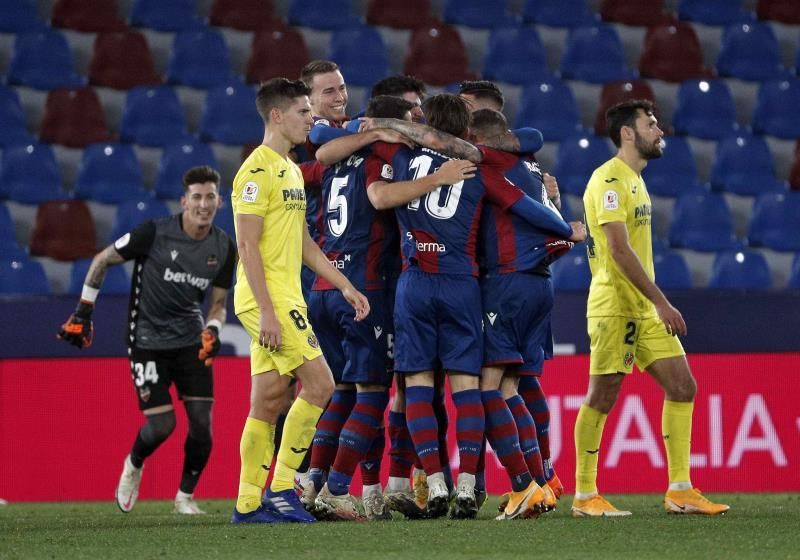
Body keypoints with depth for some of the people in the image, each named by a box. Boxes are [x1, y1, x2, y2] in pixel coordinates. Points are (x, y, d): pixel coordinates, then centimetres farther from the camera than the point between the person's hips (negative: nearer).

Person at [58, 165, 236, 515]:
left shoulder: (223, 248, -1)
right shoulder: (155, 234, -16)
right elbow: (102, 260, -4)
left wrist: (213, 330, -10)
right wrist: (83, 311, -4)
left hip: (191, 342, 4)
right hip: (148, 340, -4)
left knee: (201, 423, -7)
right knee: (162, 424, -11)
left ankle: (185, 496, 13)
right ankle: (133, 466, 23)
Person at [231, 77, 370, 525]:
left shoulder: (291, 170, 19)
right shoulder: (258, 171, -11)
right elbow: (247, 244, -17)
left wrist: (345, 286, 19)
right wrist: (267, 310, -21)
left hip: (284, 301, 9)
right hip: (268, 301, -9)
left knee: (268, 402, 8)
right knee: (319, 384, -12)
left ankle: (248, 505, 9)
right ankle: (282, 488, -8)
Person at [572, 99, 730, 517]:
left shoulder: (634, 180, 18)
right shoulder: (609, 180, -12)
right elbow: (620, 250, -20)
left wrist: (657, 303, 19)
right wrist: (661, 301, -22)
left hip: (645, 310, 9)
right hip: (614, 306, -9)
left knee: (682, 388, 3)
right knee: (602, 397, -4)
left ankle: (680, 491, 5)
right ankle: (584, 496, 3)